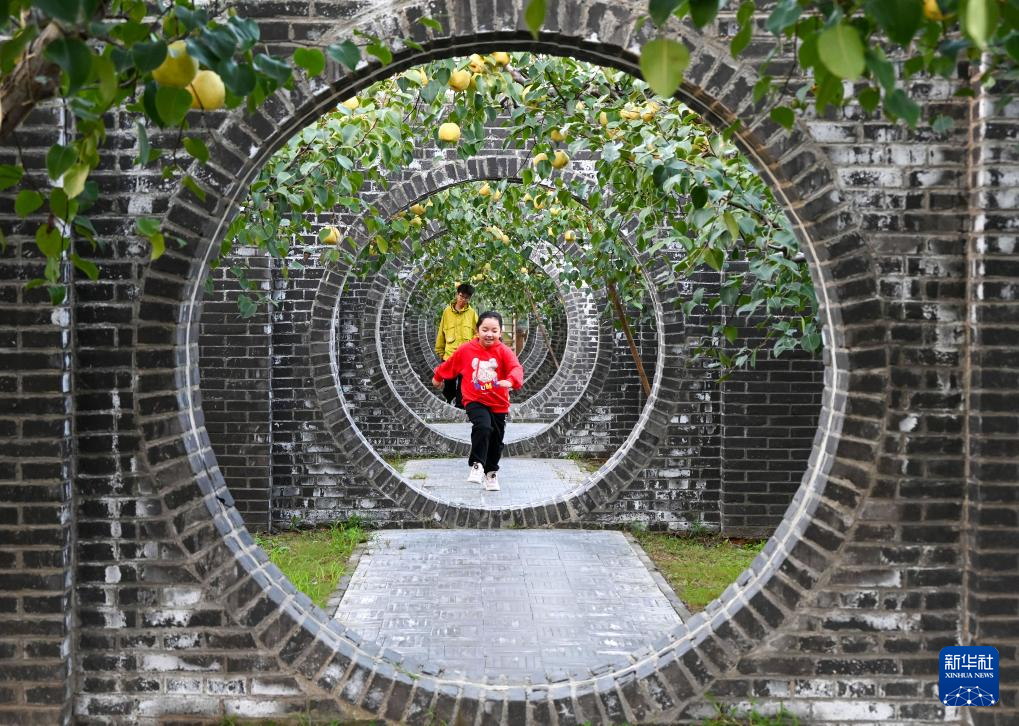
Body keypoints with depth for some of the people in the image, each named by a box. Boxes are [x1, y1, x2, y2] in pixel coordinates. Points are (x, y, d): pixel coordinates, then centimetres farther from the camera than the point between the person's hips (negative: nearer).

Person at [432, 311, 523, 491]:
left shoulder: (504, 351, -11)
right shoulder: (466, 349, -6)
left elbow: (516, 367, -28)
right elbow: (449, 364, 11)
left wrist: (511, 381, -50)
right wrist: (437, 377, 27)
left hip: (498, 403, 2)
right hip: (475, 400, -1)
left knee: (496, 439, 11)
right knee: (482, 427, -29)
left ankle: (491, 473, 34)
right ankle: (477, 466, -18)